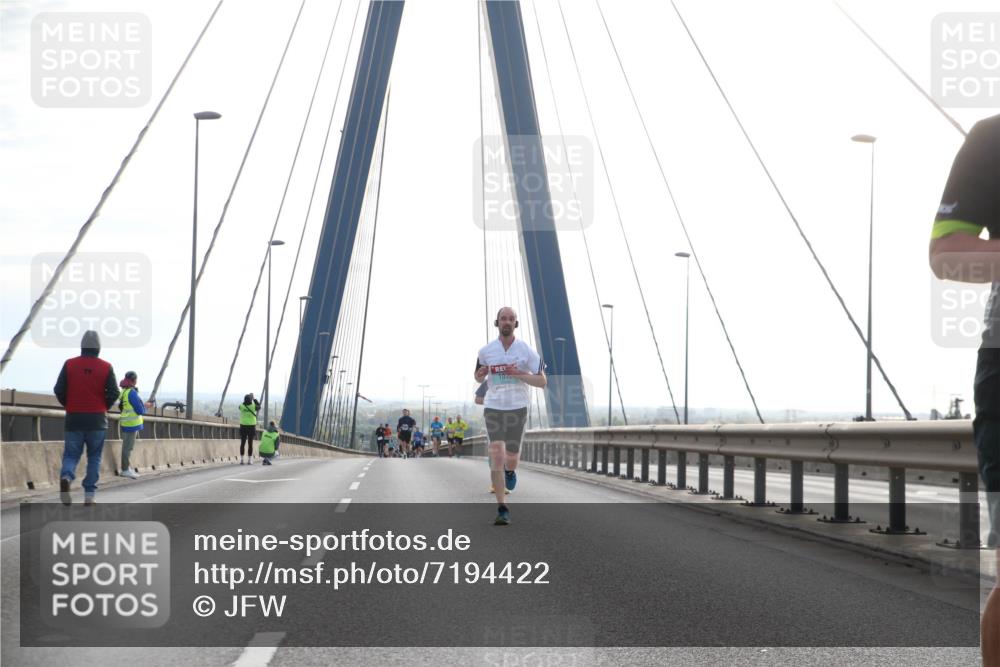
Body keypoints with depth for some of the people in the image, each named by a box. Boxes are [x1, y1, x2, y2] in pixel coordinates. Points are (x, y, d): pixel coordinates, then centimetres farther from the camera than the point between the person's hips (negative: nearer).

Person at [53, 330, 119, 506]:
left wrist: (69, 406, 13)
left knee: (71, 455, 6)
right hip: (97, 419, 0)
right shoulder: (106, 367, -1)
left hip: (74, 418, 0)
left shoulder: (70, 364, 0)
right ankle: (89, 496, 4)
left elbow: (59, 390, -4)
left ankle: (66, 478, -25)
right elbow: (114, 393, -6)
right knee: (94, 458, 10)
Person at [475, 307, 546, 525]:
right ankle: (502, 509, -9)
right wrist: (481, 373, -9)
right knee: (496, 456, -13)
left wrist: (518, 374, -20)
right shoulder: (485, 351, 1)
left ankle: (511, 470, 47)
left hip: (518, 408, 0)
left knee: (511, 459, 6)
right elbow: (478, 378, 16)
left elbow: (542, 381, -5)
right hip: (493, 408, 0)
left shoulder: (526, 351, -4)